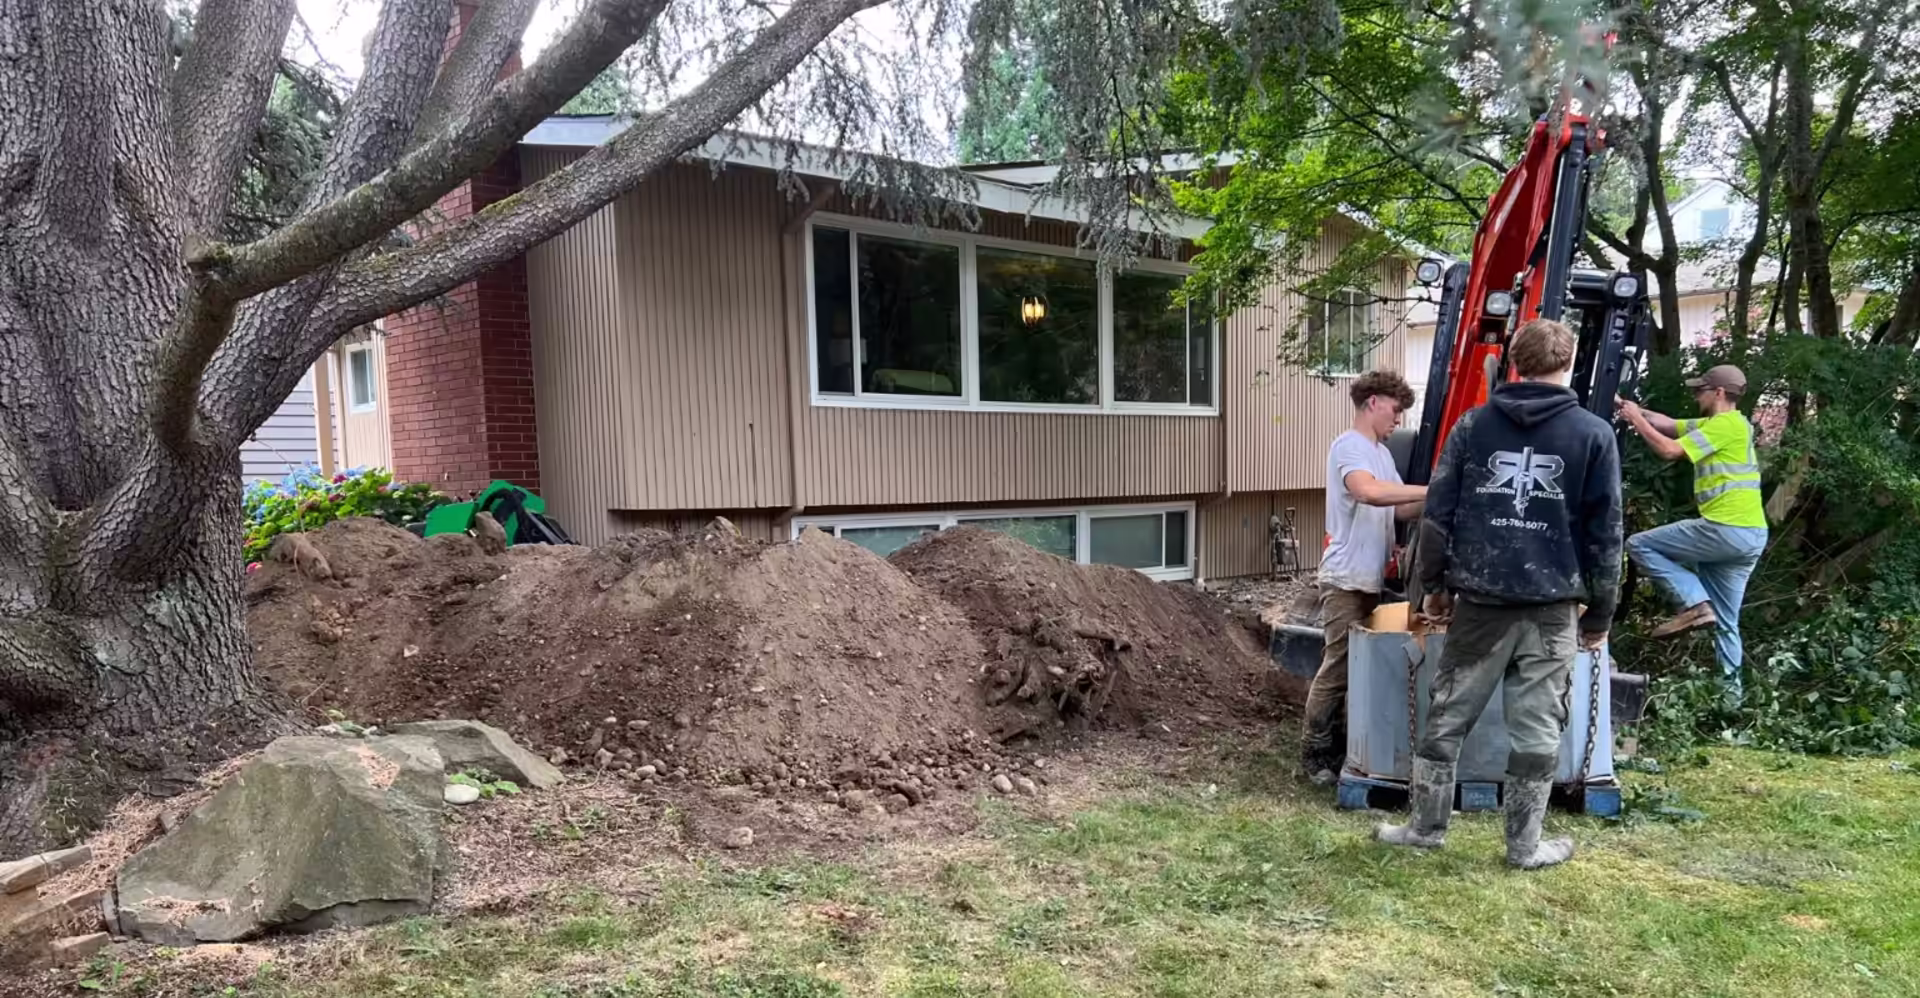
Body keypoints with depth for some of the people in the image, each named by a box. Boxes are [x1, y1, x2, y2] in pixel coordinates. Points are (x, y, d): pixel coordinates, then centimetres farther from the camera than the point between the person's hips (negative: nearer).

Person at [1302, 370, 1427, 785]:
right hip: (1346, 578, -9)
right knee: (1337, 668, -4)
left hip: (1372, 578, 9)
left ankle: (1342, 746, 23)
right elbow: (1370, 492, -32)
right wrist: (1434, 490, -28)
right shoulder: (1349, 446, -13)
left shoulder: (1382, 452, 17)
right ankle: (1316, 753, 7)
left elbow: (1401, 508, 14)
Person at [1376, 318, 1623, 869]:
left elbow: (1437, 513, 2)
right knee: (1537, 728, 9)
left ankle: (1426, 826, 20)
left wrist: (1433, 585, 12)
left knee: (1448, 715, 11)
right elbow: (1604, 534, 2)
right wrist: (1600, 613, 10)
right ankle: (1525, 844, 19)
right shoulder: (1594, 434, 1)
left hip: (1479, 597, 1)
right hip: (1552, 604, 0)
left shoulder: (1472, 425, 4)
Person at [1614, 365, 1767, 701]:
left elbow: (1670, 449, -16)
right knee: (1725, 621, 14)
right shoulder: (1727, 423, 20)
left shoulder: (1725, 424, -9)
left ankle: (1695, 603, -12)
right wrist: (1632, 409, 15)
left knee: (1639, 545, -4)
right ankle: (1731, 688, 17)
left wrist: (1636, 419, -5)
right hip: (1750, 535, 10)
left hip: (1727, 530, -10)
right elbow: (1668, 424, 22)